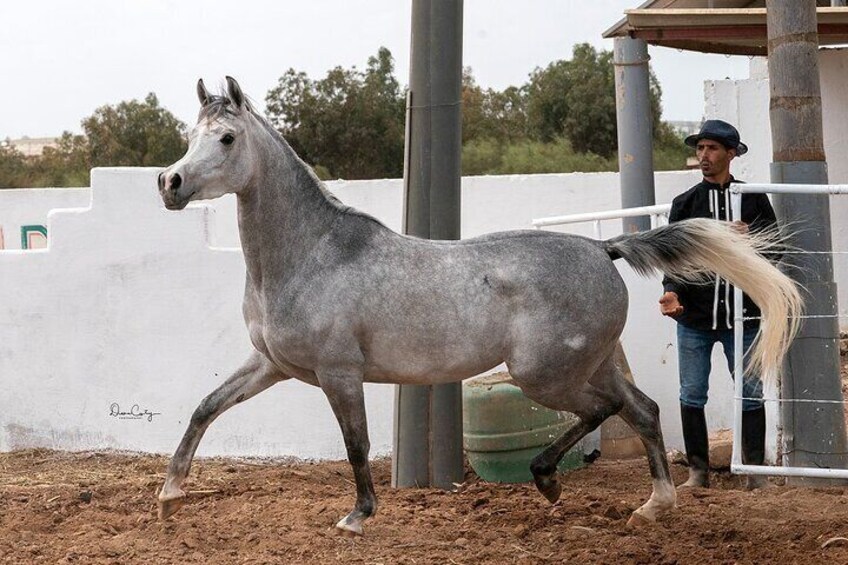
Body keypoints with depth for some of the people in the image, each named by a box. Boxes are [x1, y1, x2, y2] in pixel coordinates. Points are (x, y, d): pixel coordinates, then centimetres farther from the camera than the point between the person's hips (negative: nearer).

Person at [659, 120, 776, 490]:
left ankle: (755, 470, 10)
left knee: (751, 393, 3)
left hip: (741, 316, -1)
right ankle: (698, 470, 11)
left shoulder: (753, 199, 6)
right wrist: (671, 291, -18)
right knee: (692, 395, 2)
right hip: (694, 318, 1)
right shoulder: (685, 203, 6)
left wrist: (751, 234, -14)